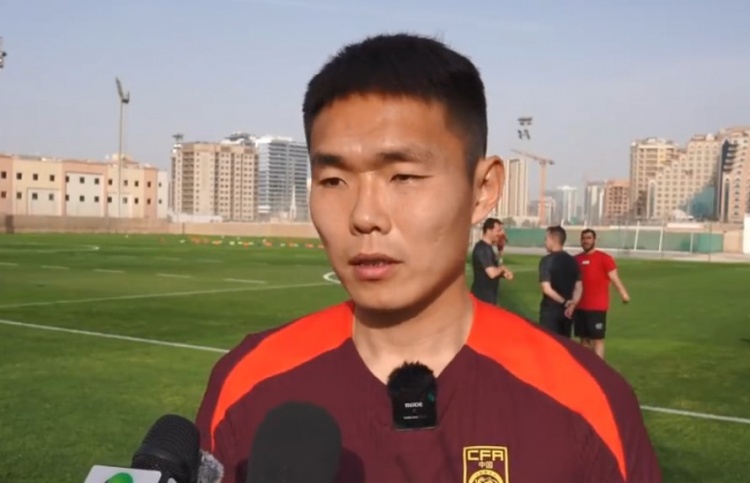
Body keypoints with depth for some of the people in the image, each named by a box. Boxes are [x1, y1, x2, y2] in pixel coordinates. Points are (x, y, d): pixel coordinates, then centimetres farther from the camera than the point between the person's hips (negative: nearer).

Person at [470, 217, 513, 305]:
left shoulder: (487, 248, 13)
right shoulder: (483, 249, -19)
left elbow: (493, 271, 20)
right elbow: (492, 273, -28)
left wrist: (504, 273, -1)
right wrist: (503, 268, -7)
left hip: (488, 296, 10)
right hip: (483, 297, -10)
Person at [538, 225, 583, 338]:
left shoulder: (547, 260, -12)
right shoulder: (572, 261, 7)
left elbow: (547, 289, -19)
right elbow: (579, 287, 5)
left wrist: (564, 302, -11)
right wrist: (572, 304, -6)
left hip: (550, 310, -6)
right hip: (566, 311, 6)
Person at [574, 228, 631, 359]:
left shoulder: (604, 258, -7)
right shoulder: (576, 259, 10)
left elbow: (614, 278, -15)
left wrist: (623, 294, -26)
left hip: (597, 308, -6)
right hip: (579, 307, 6)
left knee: (597, 339, -3)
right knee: (584, 339, 12)